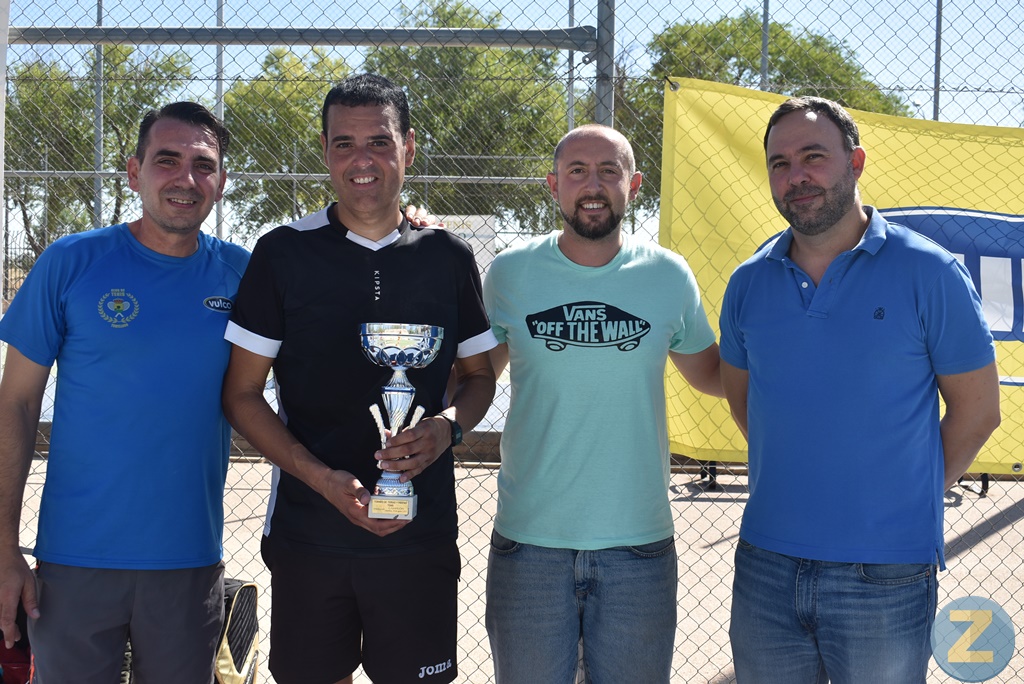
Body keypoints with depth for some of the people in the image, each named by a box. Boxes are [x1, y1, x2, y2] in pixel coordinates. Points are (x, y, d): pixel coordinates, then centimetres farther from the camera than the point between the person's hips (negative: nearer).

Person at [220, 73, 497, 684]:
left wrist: (448, 426, -10)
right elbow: (242, 394, -1)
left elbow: (480, 375, 13)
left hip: (421, 535, 1)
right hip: (307, 535, -1)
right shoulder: (285, 254, -2)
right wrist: (323, 478, -15)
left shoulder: (448, 258, 2)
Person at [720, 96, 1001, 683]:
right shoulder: (749, 284, 4)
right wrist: (798, 478, 10)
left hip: (885, 575, -3)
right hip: (766, 565, 4)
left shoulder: (928, 273, -7)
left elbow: (978, 409, -1)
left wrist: (911, 497, 2)